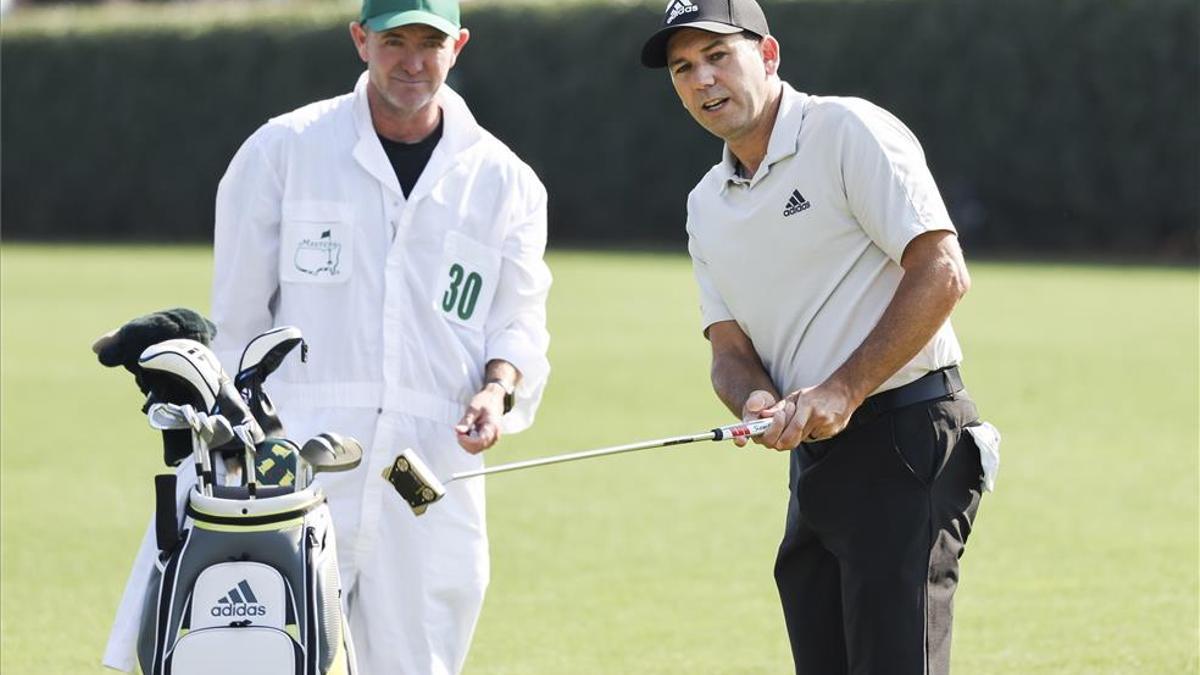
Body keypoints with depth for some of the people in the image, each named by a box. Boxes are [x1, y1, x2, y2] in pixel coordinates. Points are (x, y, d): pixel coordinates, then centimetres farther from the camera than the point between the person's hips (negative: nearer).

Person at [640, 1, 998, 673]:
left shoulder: (848, 132, -7)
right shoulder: (708, 205, 17)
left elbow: (941, 273, -15)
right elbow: (731, 348, 13)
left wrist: (842, 392, -18)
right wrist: (759, 403, -11)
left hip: (906, 441, -8)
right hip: (813, 458, 8)